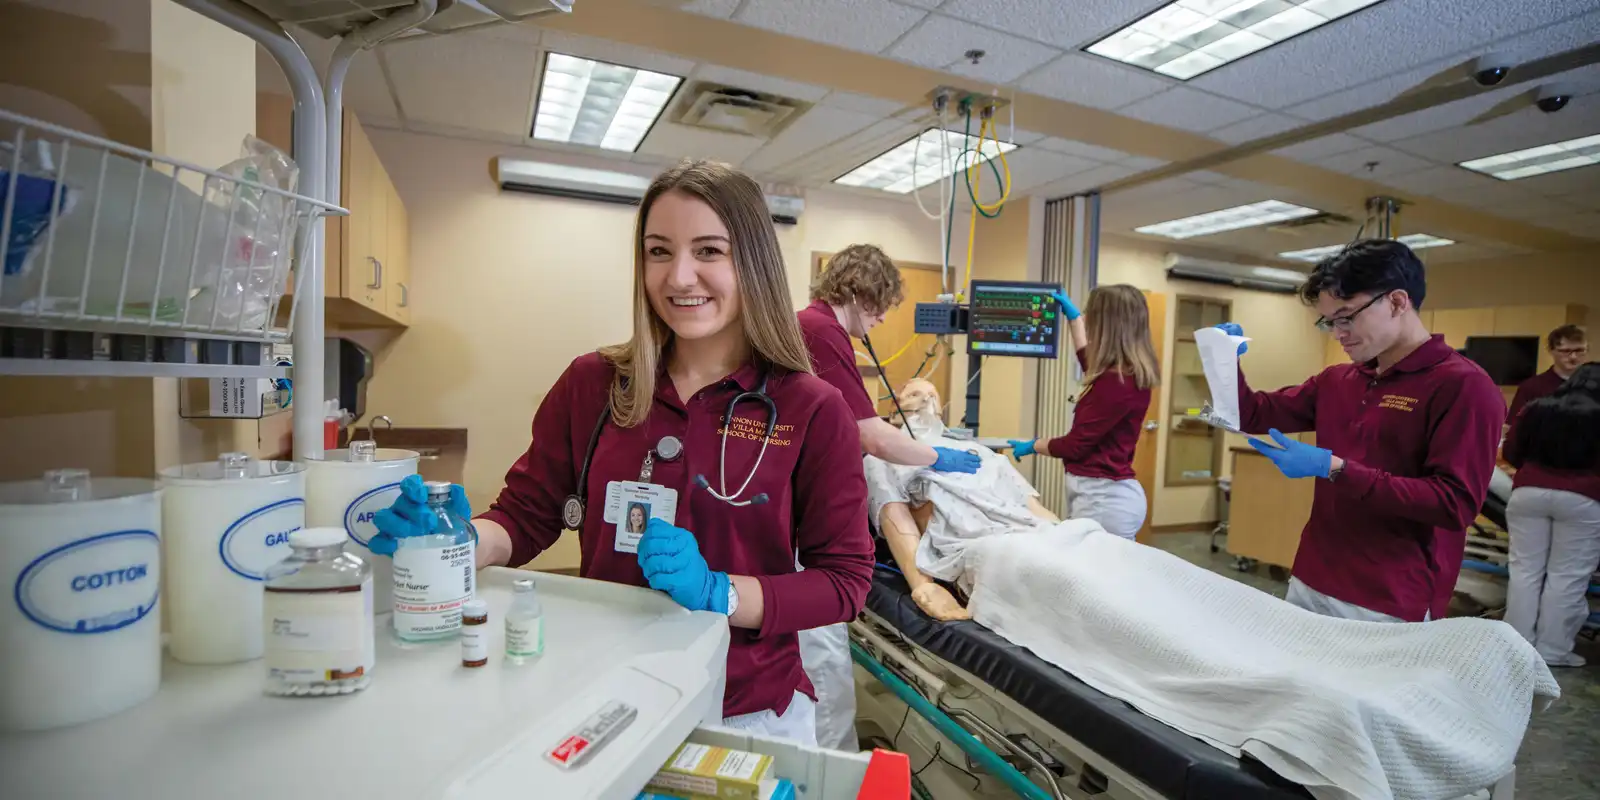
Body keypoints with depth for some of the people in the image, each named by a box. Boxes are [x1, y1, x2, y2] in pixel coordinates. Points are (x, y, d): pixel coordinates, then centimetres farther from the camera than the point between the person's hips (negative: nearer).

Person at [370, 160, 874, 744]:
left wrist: (719, 592, -23)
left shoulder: (812, 412, -13)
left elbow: (844, 580, -10)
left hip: (749, 715, -1)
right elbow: (525, 516, 1)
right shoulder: (592, 384, -5)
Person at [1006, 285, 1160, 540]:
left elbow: (1076, 444, -15)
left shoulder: (1116, 382, -23)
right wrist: (1073, 316, 38)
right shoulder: (1127, 374, 7)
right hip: (1106, 493, 10)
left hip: (1102, 497, -10)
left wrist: (1033, 446, 3)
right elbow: (1089, 361, 32)